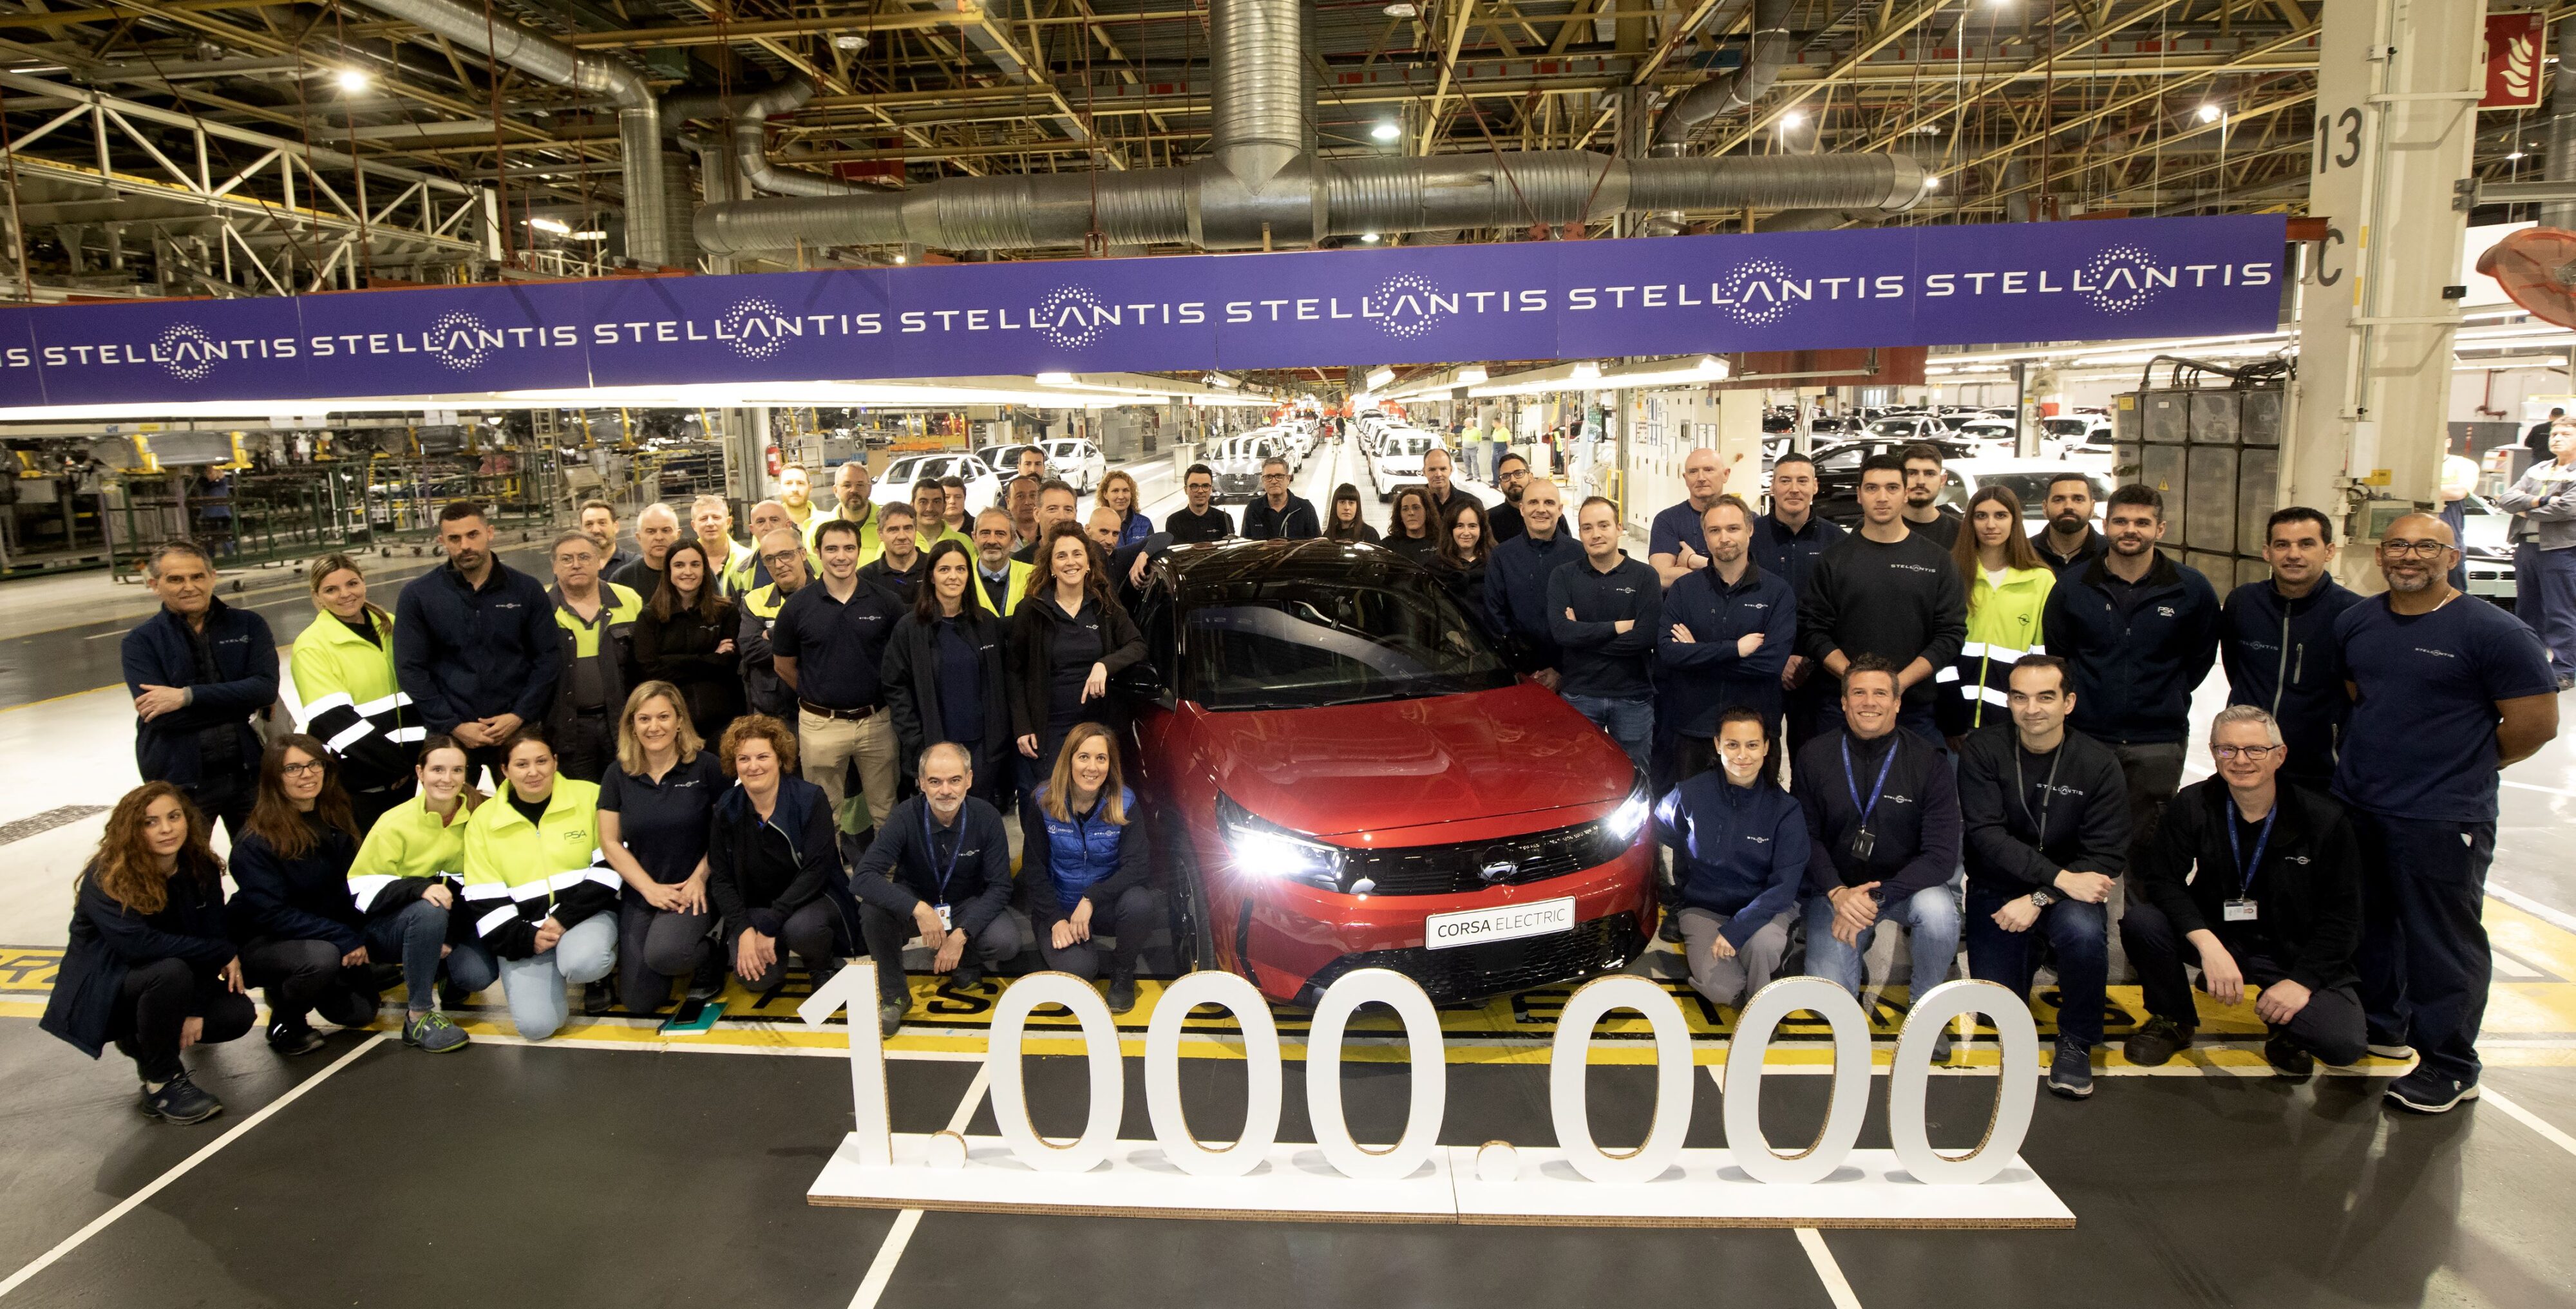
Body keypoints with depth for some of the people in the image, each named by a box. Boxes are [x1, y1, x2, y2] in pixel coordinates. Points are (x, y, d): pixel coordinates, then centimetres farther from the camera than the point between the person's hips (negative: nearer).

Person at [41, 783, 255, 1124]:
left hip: (168, 982, 5)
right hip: (102, 991, -5)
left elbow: (212, 936, -9)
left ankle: (143, 1039, 13)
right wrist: (224, 955, -29)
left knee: (238, 1014, -17)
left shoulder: (202, 869, -7)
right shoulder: (106, 878, -21)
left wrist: (195, 1009, -20)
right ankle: (162, 1084, -17)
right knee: (172, 972, -35)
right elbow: (138, 943, -35)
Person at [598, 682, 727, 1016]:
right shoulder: (617, 776, 1)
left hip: (692, 889, -3)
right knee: (638, 1001, -2)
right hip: (639, 893, 4)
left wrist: (700, 878, -14)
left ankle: (708, 963, 3)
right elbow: (610, 843, 2)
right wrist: (650, 888, -9)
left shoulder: (705, 766, -7)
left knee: (663, 953, -32)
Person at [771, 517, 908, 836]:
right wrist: (816, 695, 9)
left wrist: (881, 695, 5)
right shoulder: (797, 606, -4)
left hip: (876, 721, 1)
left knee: (885, 810, 12)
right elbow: (783, 666, 7)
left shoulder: (884, 603, -3)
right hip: (820, 724, 0)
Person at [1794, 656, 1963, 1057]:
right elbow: (1807, 837, -3)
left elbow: (1942, 855, -15)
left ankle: (1926, 1005, -5)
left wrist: (1876, 896, -26)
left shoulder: (1928, 761, -10)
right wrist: (1837, 893, -21)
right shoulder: (1815, 757, -6)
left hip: (1906, 885, 0)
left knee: (1937, 909, -35)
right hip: (1836, 890, 1)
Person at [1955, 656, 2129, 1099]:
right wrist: (2061, 877, -27)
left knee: (2083, 930, -35)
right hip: (1998, 890, 1)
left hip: (2070, 893, -1)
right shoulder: (1981, 751, -9)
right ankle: (2031, 949, 31)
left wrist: (2040, 899, -24)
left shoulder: (2099, 764, -9)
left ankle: (2076, 1041, -9)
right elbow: (1986, 834, -17)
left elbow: (2107, 857, -12)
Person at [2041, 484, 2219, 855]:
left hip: (2158, 744, 0)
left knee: (2148, 845, 7)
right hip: (2084, 737, 0)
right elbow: (2055, 654, 10)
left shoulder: (2192, 590, 1)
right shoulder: (2071, 587, 2)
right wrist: (2086, 698, 6)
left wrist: (2166, 699, 7)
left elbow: (2201, 658, 12)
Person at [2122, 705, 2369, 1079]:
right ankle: (2173, 1020, 1)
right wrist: (2207, 944, -31)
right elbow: (2161, 879, -14)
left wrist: (2302, 981, -18)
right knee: (2140, 921, -28)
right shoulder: (2192, 806, -8)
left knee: (2343, 1043, -26)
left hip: (2295, 953, -1)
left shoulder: (2325, 820, -10)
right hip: (2216, 936, 1)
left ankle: (2284, 1025, 14)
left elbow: (2342, 918, -7)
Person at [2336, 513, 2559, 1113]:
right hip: (2355, 806, 6)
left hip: (2441, 820, -6)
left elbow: (2537, 723, -9)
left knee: (2442, 943, 2)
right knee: (2367, 924, 19)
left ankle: (2450, 1069, 15)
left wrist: (2464, 764, 1)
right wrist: (2376, 756, 11)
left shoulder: (2492, 632, -11)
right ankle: (2379, 1025, 38)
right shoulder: (2356, 623, 6)